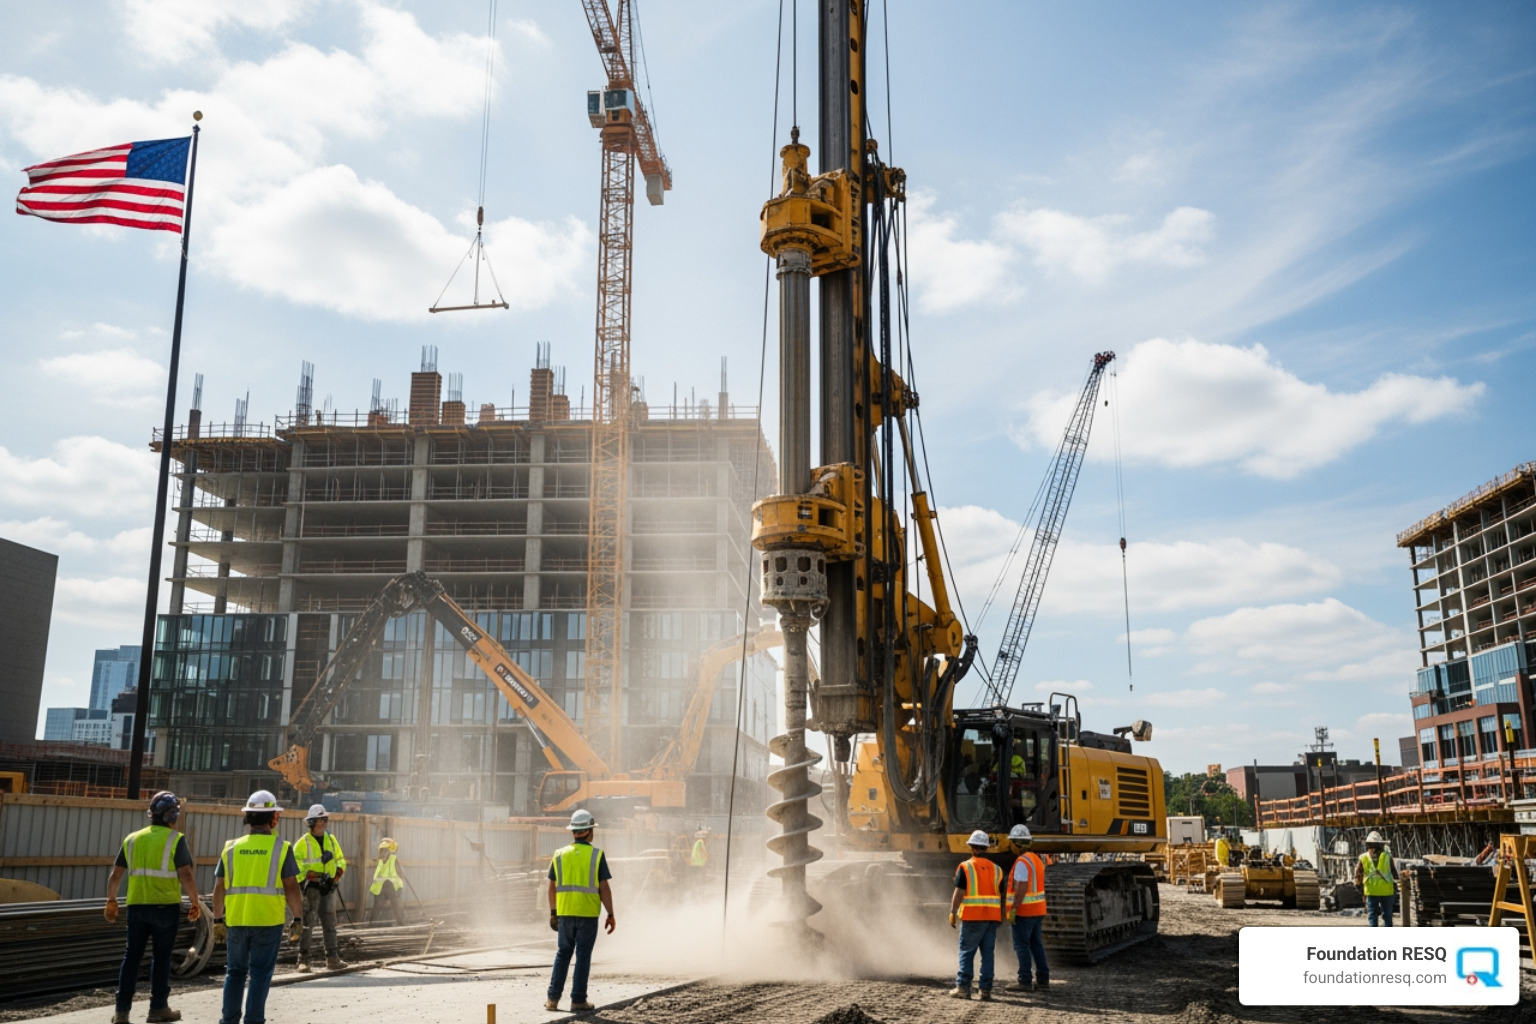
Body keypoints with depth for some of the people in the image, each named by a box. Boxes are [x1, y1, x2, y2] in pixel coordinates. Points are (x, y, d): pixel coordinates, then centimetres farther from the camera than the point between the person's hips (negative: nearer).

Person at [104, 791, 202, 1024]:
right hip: (165, 906, -4)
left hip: (137, 906, 4)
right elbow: (186, 875, -13)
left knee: (132, 956, 10)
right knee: (161, 957, 6)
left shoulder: (132, 839, 9)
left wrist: (111, 901, 24)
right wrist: (195, 903, -3)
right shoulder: (175, 840, -7)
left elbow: (115, 875, 11)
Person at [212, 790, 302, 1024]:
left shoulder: (232, 847, 5)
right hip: (268, 920, -3)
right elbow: (291, 887, -6)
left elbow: (219, 888, 6)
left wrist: (218, 920, 14)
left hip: (236, 920, 3)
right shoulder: (281, 848, -4)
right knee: (260, 974, 4)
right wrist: (297, 919, 0)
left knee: (235, 972, 16)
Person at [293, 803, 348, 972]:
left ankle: (332, 959, 11)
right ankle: (303, 960, 2)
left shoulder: (331, 839, 12)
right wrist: (306, 873, -24)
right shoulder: (303, 842, -6)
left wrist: (340, 869, -1)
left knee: (329, 922, 7)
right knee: (308, 922, -4)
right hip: (311, 886, -6)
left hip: (328, 886, 6)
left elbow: (340, 858, 18)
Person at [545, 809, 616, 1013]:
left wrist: (553, 912, 16)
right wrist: (611, 915, -2)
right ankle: (578, 1000, 7)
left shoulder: (559, 854, 2)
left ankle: (552, 998, 11)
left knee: (563, 954, 14)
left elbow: (552, 887, 6)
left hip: (565, 912, 3)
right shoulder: (597, 855, -8)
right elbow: (604, 888, -9)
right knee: (583, 956, 5)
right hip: (588, 914, -3)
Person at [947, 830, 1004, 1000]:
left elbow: (958, 893, -10)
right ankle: (986, 988, 6)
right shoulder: (996, 869, 9)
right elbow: (1000, 895, 11)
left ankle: (963, 987, 1)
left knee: (966, 952, 2)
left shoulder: (965, 868, -6)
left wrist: (952, 913, -3)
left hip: (972, 917, -4)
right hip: (992, 916, 4)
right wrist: (1001, 916, 18)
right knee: (987, 953, 7)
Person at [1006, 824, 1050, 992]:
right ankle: (1043, 980, 13)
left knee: (1021, 945, -2)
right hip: (1038, 909, 9)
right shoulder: (1037, 859, 11)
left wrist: (1013, 909, -20)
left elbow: (1021, 888, -24)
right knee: (1036, 945, 12)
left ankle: (1025, 981, -1)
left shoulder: (1022, 862, -18)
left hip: (1023, 911, -9)